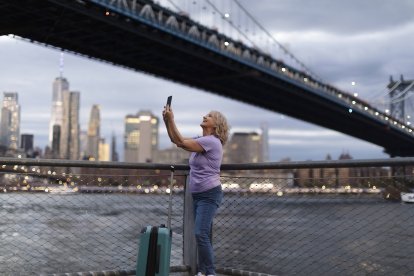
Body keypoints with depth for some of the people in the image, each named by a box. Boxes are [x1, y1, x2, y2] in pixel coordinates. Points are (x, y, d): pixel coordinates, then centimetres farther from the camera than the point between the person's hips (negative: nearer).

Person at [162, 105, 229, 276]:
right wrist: (167, 121, -1)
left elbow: (181, 143, -21)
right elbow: (176, 140, 11)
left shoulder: (211, 141, -16)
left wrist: (171, 120, -17)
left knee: (201, 234, -15)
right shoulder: (200, 140, 13)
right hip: (198, 194, 9)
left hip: (209, 195, -9)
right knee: (201, 235, 11)